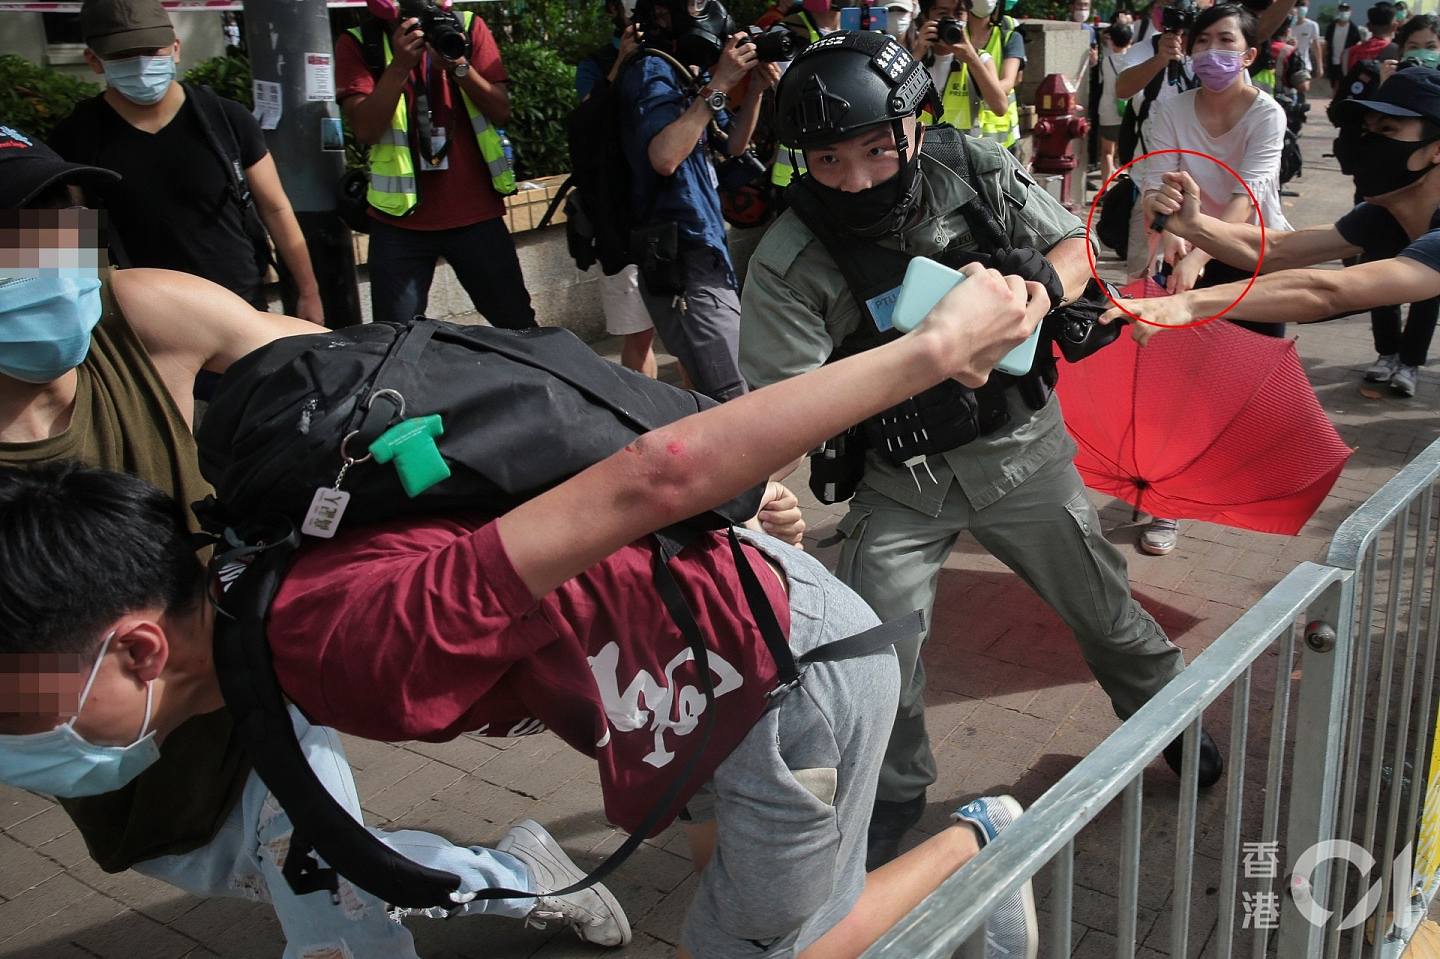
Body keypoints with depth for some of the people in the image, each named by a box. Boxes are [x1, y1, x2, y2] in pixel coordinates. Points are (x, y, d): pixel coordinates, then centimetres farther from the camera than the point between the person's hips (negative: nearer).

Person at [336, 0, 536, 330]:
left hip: (477, 214, 1)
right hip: (400, 220, -1)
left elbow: (501, 111, -2)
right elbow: (365, 129, -10)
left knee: (519, 328, 3)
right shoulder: (358, 44, 1)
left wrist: (458, 65, -17)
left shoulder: (468, 27, 5)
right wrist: (400, 65, -20)